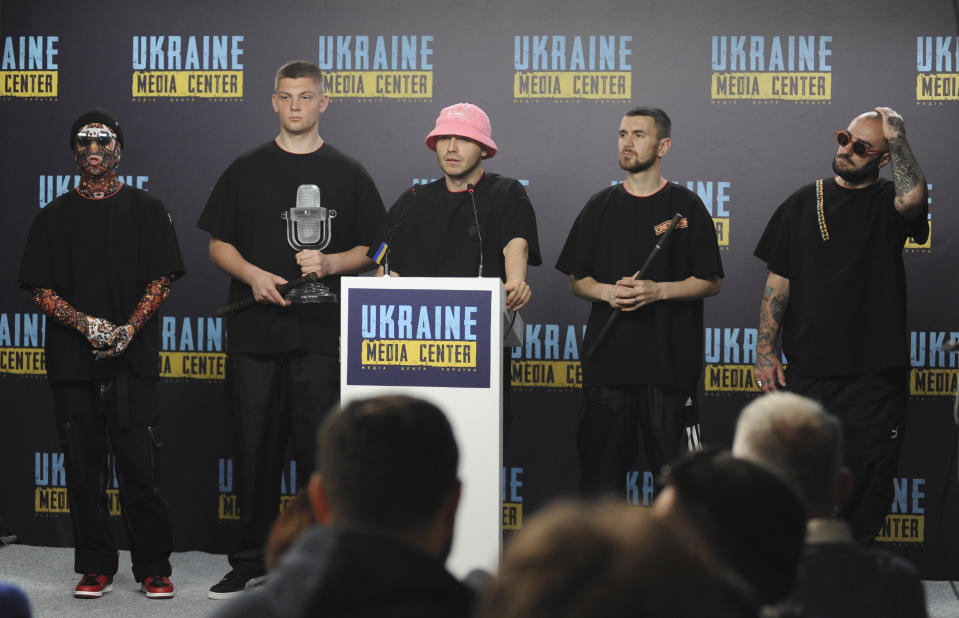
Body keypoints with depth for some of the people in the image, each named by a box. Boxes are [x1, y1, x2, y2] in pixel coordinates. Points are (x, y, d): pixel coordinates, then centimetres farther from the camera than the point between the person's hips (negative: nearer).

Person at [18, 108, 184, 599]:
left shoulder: (146, 210, 8)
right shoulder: (54, 217, 11)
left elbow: (161, 281, 2)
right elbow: (40, 290, 5)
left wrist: (129, 328, -13)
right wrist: (85, 323, -12)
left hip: (134, 359, -2)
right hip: (72, 359, 2)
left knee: (140, 466, -5)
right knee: (83, 466, 4)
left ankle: (153, 568, 4)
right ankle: (95, 568, 12)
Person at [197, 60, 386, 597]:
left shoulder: (348, 174, 9)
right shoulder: (247, 170, 11)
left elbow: (371, 251, 8)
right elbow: (219, 245, 11)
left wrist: (332, 262, -11)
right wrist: (252, 274, -8)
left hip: (322, 333, -2)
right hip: (255, 331, 2)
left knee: (322, 447, -5)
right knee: (256, 450, 5)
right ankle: (252, 561, 15)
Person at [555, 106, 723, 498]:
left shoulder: (685, 206, 4)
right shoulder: (601, 207, 12)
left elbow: (711, 282, 1)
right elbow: (576, 280, 14)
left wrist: (658, 290, -13)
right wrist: (606, 291, -7)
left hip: (670, 359, -3)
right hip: (608, 357, 3)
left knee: (672, 468, -3)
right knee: (601, 465, 3)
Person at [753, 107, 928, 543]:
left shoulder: (887, 204, 2)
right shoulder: (803, 203, 10)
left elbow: (912, 197, -25)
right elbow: (778, 282, 10)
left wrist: (896, 135, -13)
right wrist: (765, 351, 2)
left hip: (874, 377, -2)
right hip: (806, 372, 2)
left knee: (867, 484, 1)